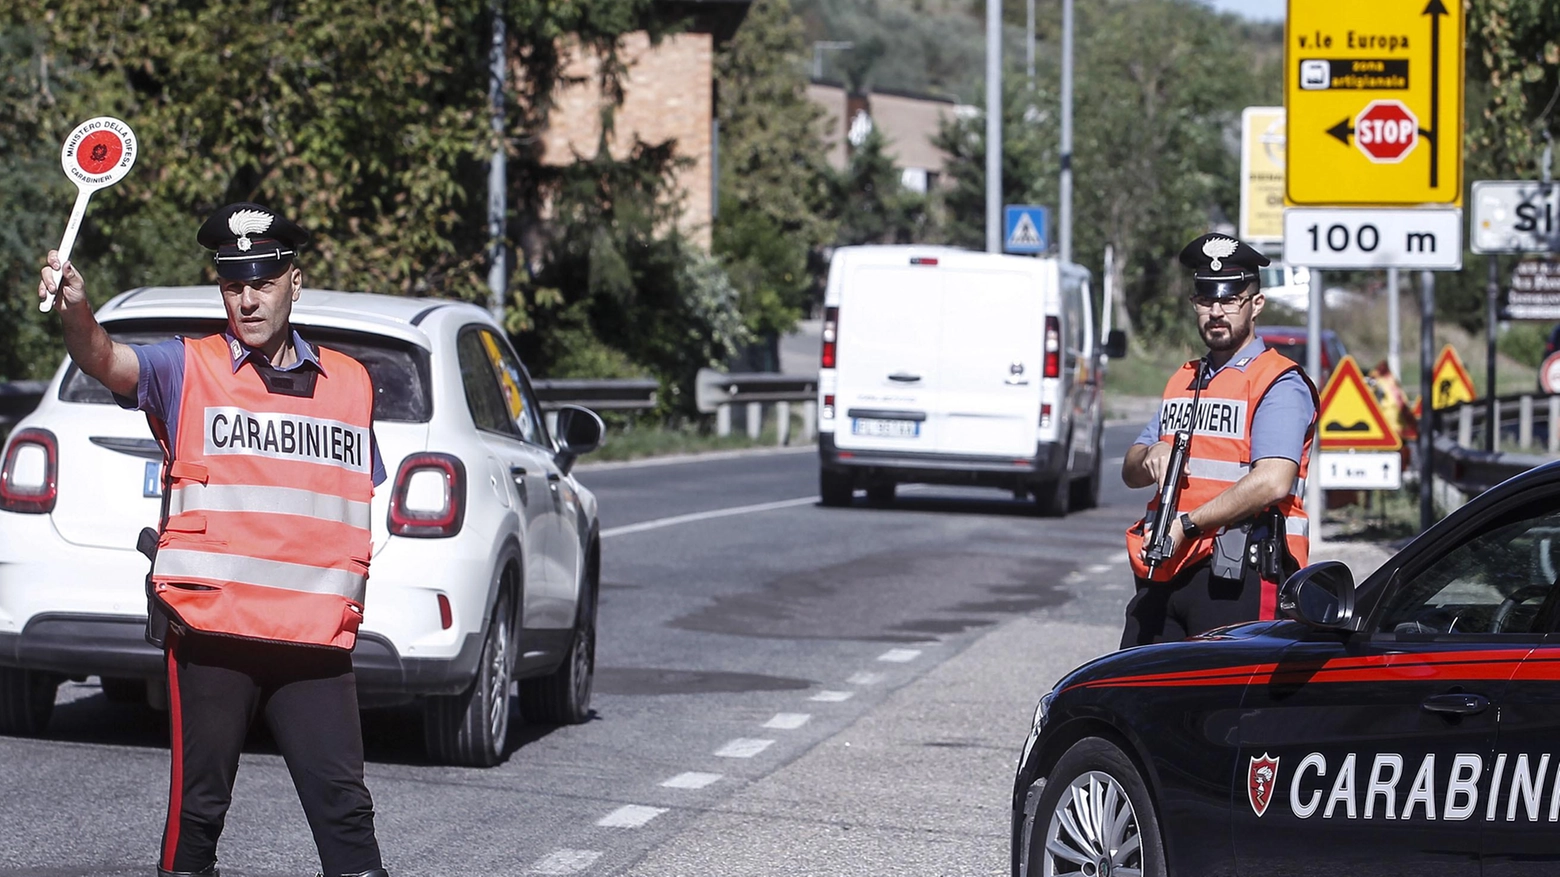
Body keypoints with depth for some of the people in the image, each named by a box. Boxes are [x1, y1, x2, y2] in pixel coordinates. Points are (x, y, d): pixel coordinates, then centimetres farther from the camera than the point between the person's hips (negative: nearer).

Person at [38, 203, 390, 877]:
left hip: (317, 640, 2)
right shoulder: (186, 370, 2)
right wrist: (75, 309, -38)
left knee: (343, 807, 1)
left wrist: (350, 597, 13)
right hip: (210, 631, -2)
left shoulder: (351, 383, 13)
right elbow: (103, 360, -17)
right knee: (198, 807, 2)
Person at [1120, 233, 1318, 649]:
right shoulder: (1182, 382, 24)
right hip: (1165, 570, 7)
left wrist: (1187, 525, -18)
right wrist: (1151, 456, -3)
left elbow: (1272, 482, -18)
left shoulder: (1279, 385, -4)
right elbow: (1131, 473, 22)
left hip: (1237, 574, -7)